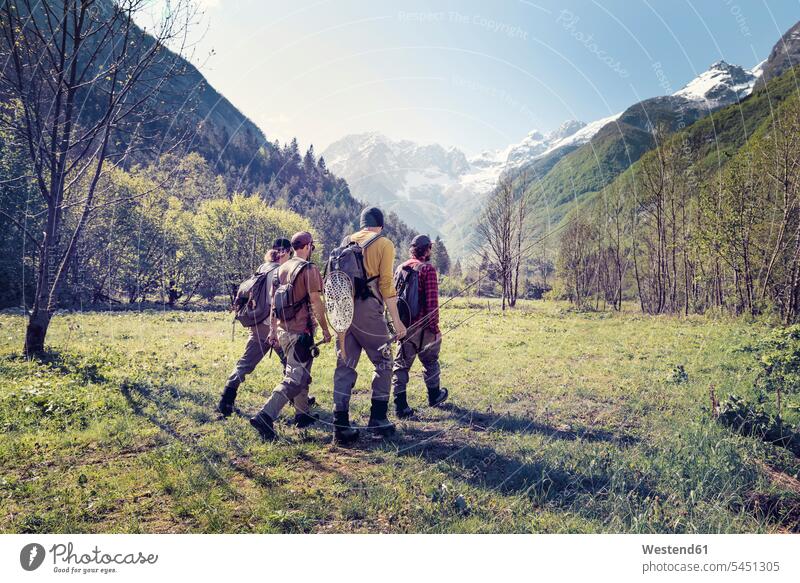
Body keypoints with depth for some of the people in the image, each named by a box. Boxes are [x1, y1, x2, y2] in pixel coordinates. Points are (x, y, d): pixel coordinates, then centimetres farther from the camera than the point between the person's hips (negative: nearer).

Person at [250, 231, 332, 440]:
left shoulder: (282, 269, 12)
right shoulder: (309, 269, -10)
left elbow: (274, 301, 14)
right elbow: (316, 302, -14)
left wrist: (273, 330, 19)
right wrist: (325, 328, -6)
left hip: (282, 329, 8)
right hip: (300, 331, -8)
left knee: (298, 372, 21)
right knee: (296, 378, -7)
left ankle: (303, 415, 28)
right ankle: (265, 416, -18)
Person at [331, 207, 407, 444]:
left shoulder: (347, 242, 16)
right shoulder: (384, 244, 1)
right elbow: (386, 284, -7)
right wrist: (396, 320, -5)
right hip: (367, 309, -5)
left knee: (345, 366, 8)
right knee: (383, 363, 11)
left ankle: (341, 426, 7)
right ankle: (378, 420, 12)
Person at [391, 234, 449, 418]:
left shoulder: (400, 268, 9)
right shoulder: (427, 269, -11)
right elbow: (432, 302, -17)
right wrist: (434, 327, -12)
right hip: (422, 325, -4)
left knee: (401, 365, 6)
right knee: (430, 361, 16)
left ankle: (400, 406, 1)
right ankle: (434, 396, 33)